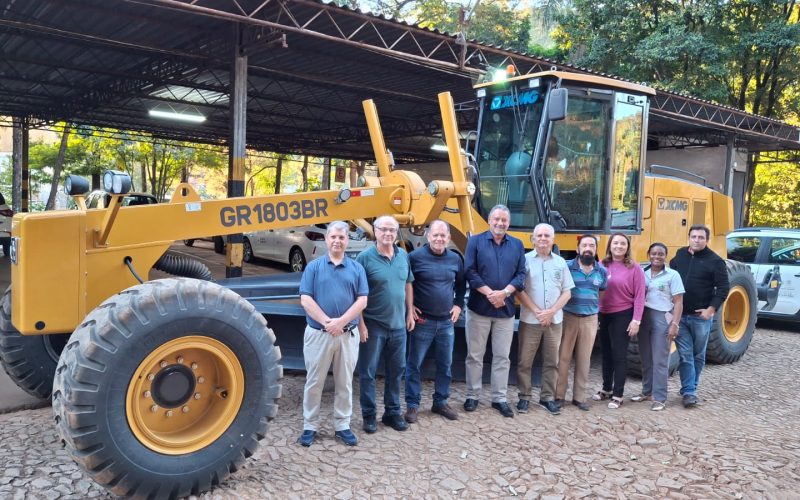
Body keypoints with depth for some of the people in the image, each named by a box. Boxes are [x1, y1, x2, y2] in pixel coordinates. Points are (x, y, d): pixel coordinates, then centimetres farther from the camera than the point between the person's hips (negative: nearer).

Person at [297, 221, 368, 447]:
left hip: (348, 334, 1)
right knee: (314, 382, 7)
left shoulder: (357, 268, 5)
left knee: (344, 383, 10)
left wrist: (341, 321, -15)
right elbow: (305, 300, -6)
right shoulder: (313, 267, 1)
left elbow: (362, 301, -3)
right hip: (318, 333, -1)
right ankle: (310, 426, 19)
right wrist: (326, 322, -16)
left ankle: (342, 426, 22)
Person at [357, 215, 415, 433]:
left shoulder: (403, 256, 4)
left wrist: (410, 313, 10)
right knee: (368, 372, 4)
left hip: (398, 325, 5)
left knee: (396, 370, 14)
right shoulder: (365, 257, -12)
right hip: (373, 325, -5)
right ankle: (369, 415, 18)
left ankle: (392, 412, 28)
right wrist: (361, 323, -14)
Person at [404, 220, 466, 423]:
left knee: (445, 364, 12)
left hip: (446, 322, 5)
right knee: (414, 364, 3)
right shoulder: (415, 256, -11)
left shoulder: (455, 259, 4)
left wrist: (459, 305, 10)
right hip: (422, 321, -4)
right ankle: (412, 405, 14)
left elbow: (461, 284, 20)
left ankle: (440, 402, 26)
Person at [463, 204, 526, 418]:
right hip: (479, 307, -2)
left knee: (502, 356, 9)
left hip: (506, 309, 3)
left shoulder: (517, 245, 8)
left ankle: (500, 398, 19)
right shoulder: (476, 241, -1)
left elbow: (521, 275, 2)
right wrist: (489, 293, -17)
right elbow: (470, 272, -9)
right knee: (475, 355, 6)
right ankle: (472, 396, 18)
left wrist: (504, 292, -14)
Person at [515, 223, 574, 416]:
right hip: (529, 320, -3)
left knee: (551, 362, 9)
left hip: (554, 320, 3)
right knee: (524, 361, 2)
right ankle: (524, 397, 14)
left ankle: (547, 397, 20)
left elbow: (567, 292, 7)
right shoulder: (525, 260, -2)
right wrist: (537, 311, -13)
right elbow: (518, 290, -7)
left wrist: (551, 311, -7)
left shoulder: (560, 262, 8)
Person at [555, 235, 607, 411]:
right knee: (563, 357, 2)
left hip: (590, 319, 3)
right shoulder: (567, 267, -7)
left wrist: (594, 307, 9)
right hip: (568, 317, -3)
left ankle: (579, 397, 19)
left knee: (584, 359, 9)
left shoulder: (602, 271, 4)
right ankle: (559, 395, 12)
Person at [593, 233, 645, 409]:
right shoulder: (602, 266, 3)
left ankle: (617, 395, 11)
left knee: (619, 355, 2)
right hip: (603, 315, 4)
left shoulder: (634, 268, -7)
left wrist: (636, 320, -13)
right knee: (606, 354, 15)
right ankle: (606, 389, 29)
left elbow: (639, 296, -8)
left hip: (623, 316, -4)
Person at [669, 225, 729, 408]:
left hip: (701, 316, -2)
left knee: (698, 355, 11)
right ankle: (689, 392, 3)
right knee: (685, 355, 0)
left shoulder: (715, 261, -6)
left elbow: (723, 288, -7)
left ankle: (690, 388, 24)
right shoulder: (680, 255, 6)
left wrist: (712, 308, -15)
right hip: (680, 315, 2)